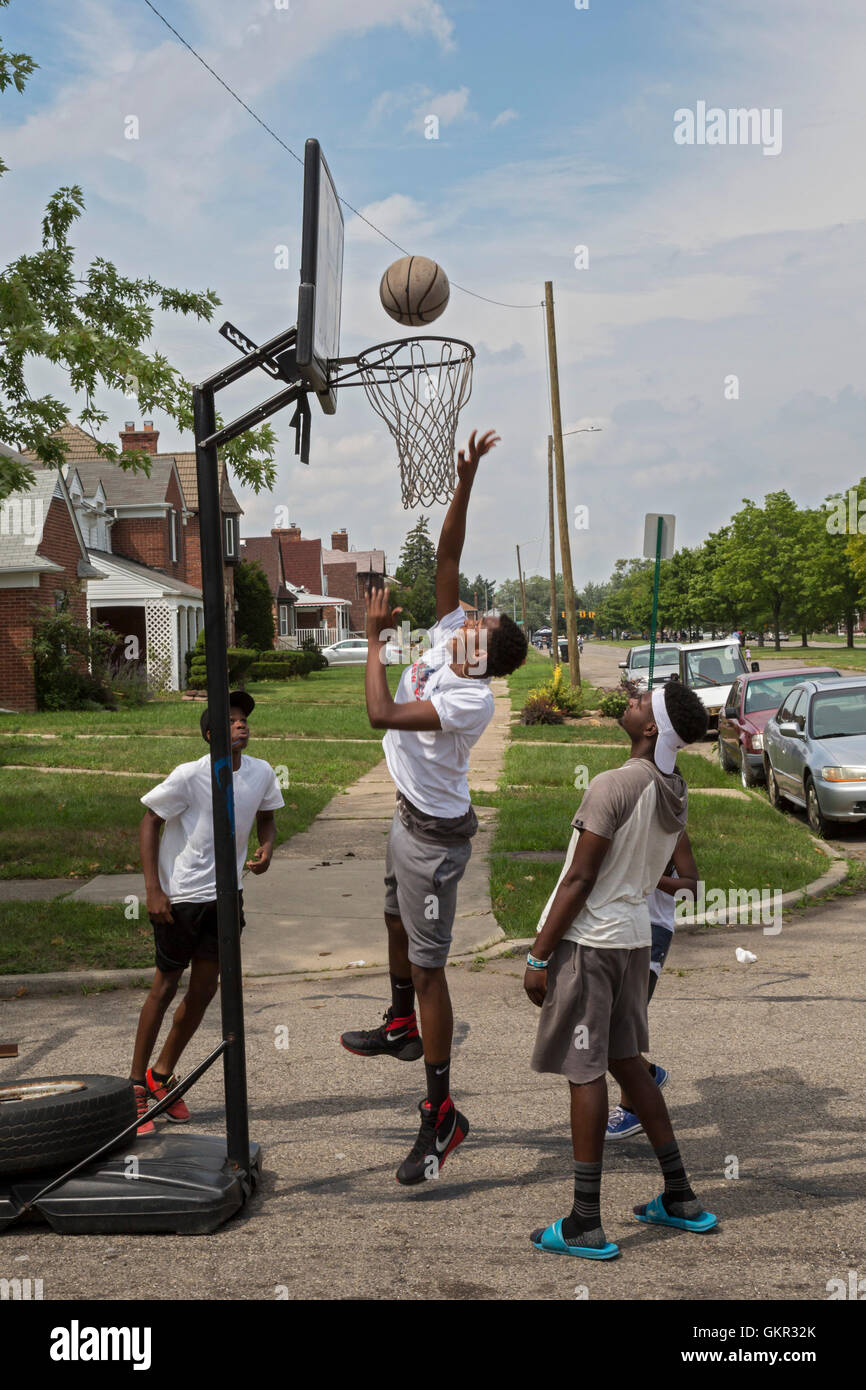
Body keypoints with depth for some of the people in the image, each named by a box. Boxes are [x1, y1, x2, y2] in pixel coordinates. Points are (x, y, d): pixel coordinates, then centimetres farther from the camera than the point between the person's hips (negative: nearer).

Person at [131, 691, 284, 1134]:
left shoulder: (261, 773, -4)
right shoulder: (190, 775, -19)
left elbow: (265, 817, 14)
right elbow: (149, 823, -11)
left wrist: (266, 847, -9)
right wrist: (153, 890, -16)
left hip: (224, 895, 5)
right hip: (179, 896, -5)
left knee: (204, 990, 10)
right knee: (165, 986, 4)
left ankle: (162, 1076, 29)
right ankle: (136, 1085, 20)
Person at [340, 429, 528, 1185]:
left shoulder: (471, 701, -29)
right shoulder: (449, 633, -6)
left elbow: (382, 713, -33)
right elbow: (447, 558, -4)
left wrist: (375, 637, -22)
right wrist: (464, 484, -13)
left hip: (434, 834, -9)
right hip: (410, 816, 9)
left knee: (428, 965, -5)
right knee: (398, 925, 27)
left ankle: (442, 1113, 3)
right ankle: (402, 1026, 49)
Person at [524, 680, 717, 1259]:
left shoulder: (613, 785, -20)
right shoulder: (675, 793, 6)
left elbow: (579, 880, -19)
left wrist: (538, 956, -13)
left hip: (588, 941, -8)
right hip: (635, 935, 8)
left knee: (585, 1073, -1)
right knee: (626, 1062, 19)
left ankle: (586, 1226, 6)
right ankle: (681, 1199, 26)